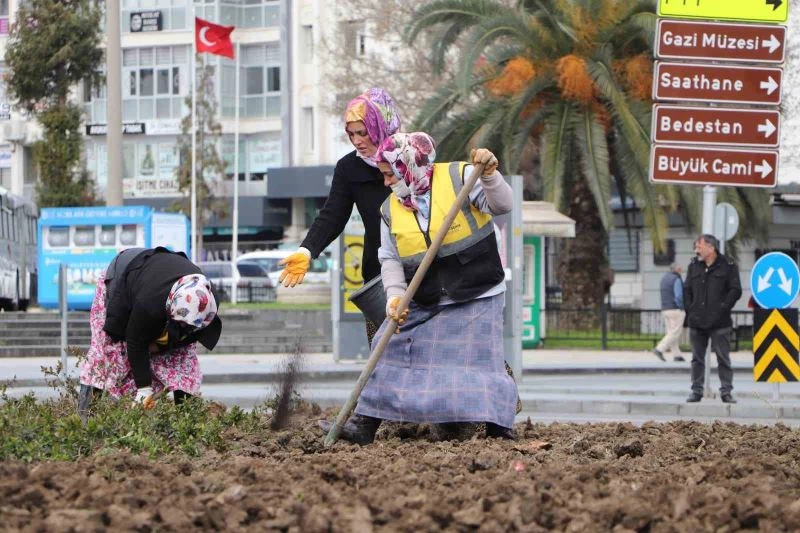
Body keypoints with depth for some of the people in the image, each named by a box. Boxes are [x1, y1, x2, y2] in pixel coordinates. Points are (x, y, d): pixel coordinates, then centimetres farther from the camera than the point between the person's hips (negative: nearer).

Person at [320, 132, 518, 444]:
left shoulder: (459, 178, -7)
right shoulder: (391, 210, 6)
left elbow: (501, 205, -13)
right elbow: (390, 260, 2)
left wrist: (489, 175, -31)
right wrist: (395, 296, -15)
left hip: (475, 300, -5)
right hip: (421, 304, 5)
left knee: (480, 361, -10)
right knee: (390, 354, 3)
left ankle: (499, 428, -1)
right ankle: (364, 424, 7)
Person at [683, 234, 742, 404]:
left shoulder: (728, 266, -2)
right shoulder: (694, 266, 12)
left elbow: (735, 291, -5)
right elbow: (687, 290, 15)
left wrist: (722, 309, -11)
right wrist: (689, 310, 3)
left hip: (719, 323, -4)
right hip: (696, 322, 4)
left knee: (723, 358, -3)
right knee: (697, 359, 7)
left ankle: (726, 391, 1)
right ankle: (696, 391, 13)